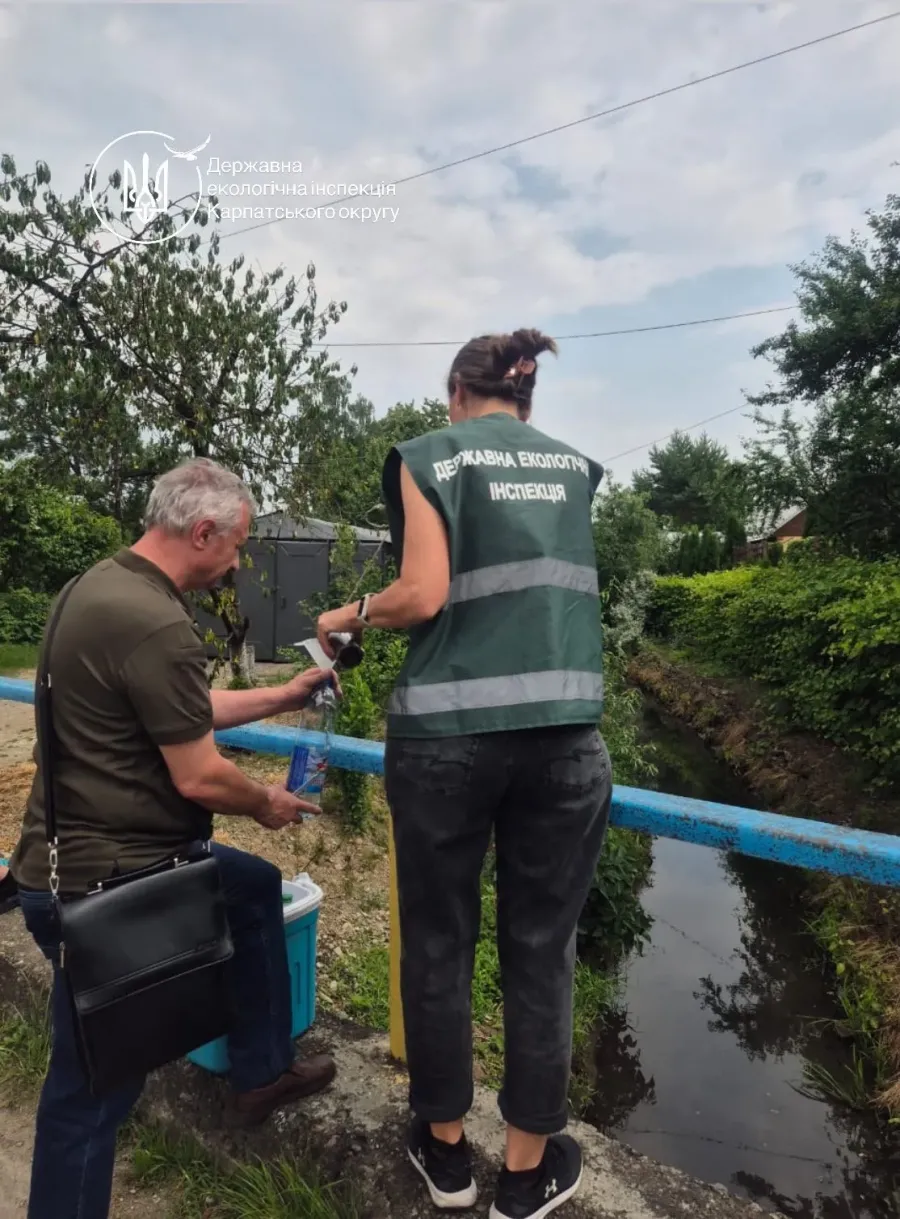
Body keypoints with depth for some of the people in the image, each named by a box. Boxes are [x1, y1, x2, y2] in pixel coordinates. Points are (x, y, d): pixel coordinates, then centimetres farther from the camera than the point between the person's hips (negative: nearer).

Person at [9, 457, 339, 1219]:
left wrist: (285, 697, 18)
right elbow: (200, 778, -22)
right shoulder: (157, 623, -27)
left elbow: (188, 711, 15)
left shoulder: (107, 582, 6)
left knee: (259, 889, 23)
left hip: (93, 854, 11)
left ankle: (262, 1074, 38)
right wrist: (268, 805, -2)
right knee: (95, 1086, 9)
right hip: (103, 883, -10)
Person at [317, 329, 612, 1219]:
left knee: (437, 941, 15)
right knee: (540, 948, 14)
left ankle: (445, 1147, 36)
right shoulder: (575, 467, 15)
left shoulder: (430, 455, 3)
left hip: (447, 731, -2)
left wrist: (350, 616, 10)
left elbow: (423, 596, -7)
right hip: (563, 733, 3)